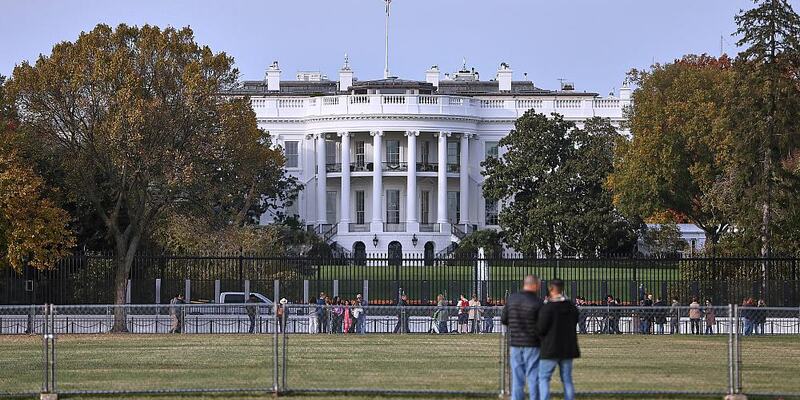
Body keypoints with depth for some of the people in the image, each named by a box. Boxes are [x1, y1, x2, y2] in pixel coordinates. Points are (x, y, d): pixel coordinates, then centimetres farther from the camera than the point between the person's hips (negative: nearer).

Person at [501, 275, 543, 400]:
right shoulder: (538, 303, -13)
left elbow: (504, 320, 8)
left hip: (515, 344, 4)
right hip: (532, 345, -4)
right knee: (534, 377, 2)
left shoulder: (511, 299, 1)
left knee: (517, 377, 8)